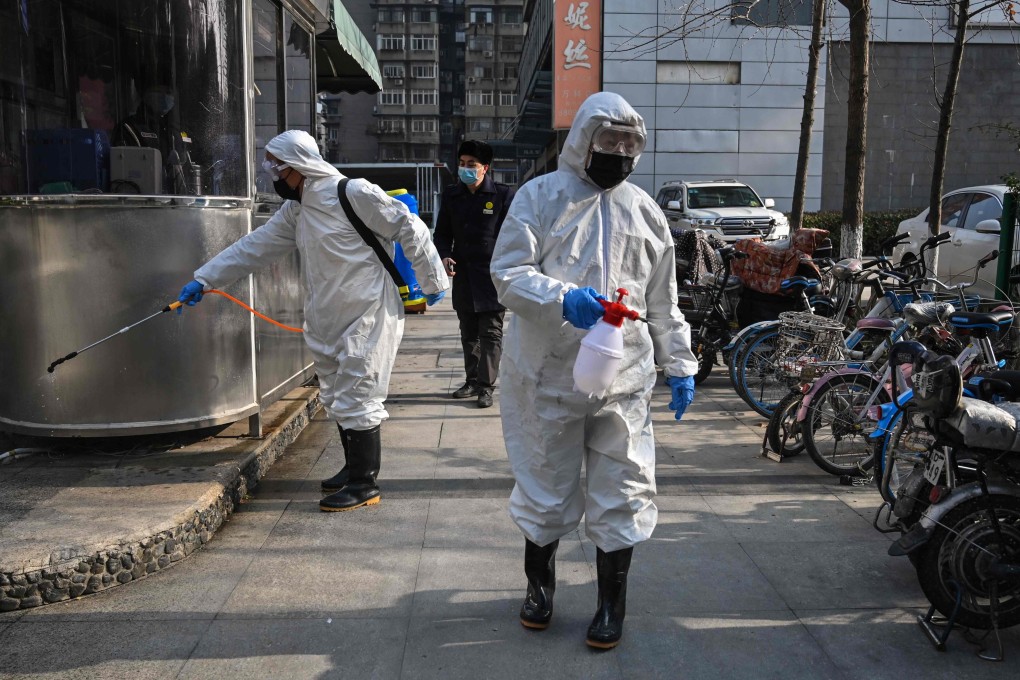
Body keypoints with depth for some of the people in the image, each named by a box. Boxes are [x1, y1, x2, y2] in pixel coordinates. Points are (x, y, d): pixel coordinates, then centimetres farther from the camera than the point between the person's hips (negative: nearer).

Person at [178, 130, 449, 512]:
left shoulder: (353, 193, -14)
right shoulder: (295, 210, 12)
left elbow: (410, 229, -11)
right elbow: (254, 247, 15)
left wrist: (433, 282, -5)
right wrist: (204, 280, 13)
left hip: (367, 320, -9)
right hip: (327, 325, 9)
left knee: (355, 401, -4)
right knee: (335, 399, 17)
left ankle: (365, 484, 8)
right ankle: (354, 469, 34)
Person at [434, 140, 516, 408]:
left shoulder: (503, 195, -5)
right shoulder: (451, 195, 8)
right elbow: (442, 233, 15)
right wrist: (444, 256, -4)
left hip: (492, 275, -5)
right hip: (463, 275, 5)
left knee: (490, 333, 0)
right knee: (468, 333, 14)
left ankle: (486, 385, 6)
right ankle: (472, 380, 26)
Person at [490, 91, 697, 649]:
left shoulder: (644, 210, 11)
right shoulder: (540, 197, -1)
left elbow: (664, 302, 16)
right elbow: (507, 274, -9)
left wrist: (679, 366, 14)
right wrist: (563, 299, -26)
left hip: (623, 378, 3)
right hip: (548, 374, -2)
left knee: (621, 489, 5)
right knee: (545, 483, 12)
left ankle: (612, 600, 25)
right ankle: (539, 581, 37)